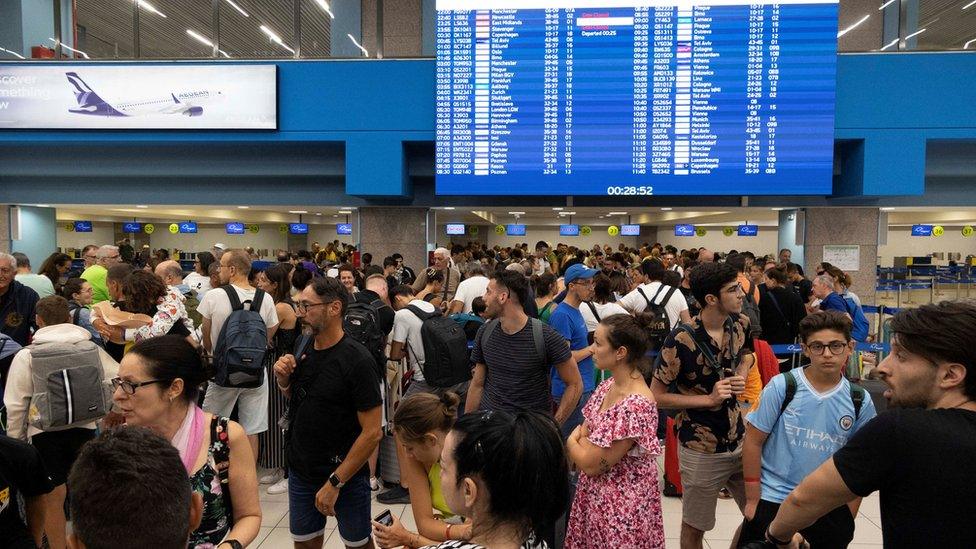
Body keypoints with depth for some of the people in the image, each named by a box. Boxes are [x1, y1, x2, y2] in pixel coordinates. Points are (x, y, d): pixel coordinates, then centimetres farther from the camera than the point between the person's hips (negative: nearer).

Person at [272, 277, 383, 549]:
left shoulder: (357, 360, -21)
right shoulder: (305, 346, -1)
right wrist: (283, 380, -7)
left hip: (346, 475, -5)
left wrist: (335, 482, -19)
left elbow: (373, 432, -21)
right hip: (301, 470, 6)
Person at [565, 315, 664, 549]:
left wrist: (571, 441, -5)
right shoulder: (609, 384, -1)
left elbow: (590, 464, -23)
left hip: (620, 503, -8)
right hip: (596, 492, 8)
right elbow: (584, 432, 8)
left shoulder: (636, 405, -29)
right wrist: (580, 441, -14)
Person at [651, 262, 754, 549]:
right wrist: (709, 399, -20)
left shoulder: (741, 323, -3)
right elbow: (656, 396, -14)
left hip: (741, 440, 6)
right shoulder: (682, 340, -22)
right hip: (702, 449, -5)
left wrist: (741, 374, -2)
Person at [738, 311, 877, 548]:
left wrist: (848, 516, 5)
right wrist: (753, 500, -5)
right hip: (771, 501, -2)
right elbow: (753, 441, -7)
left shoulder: (860, 402, -3)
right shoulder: (782, 386, -11)